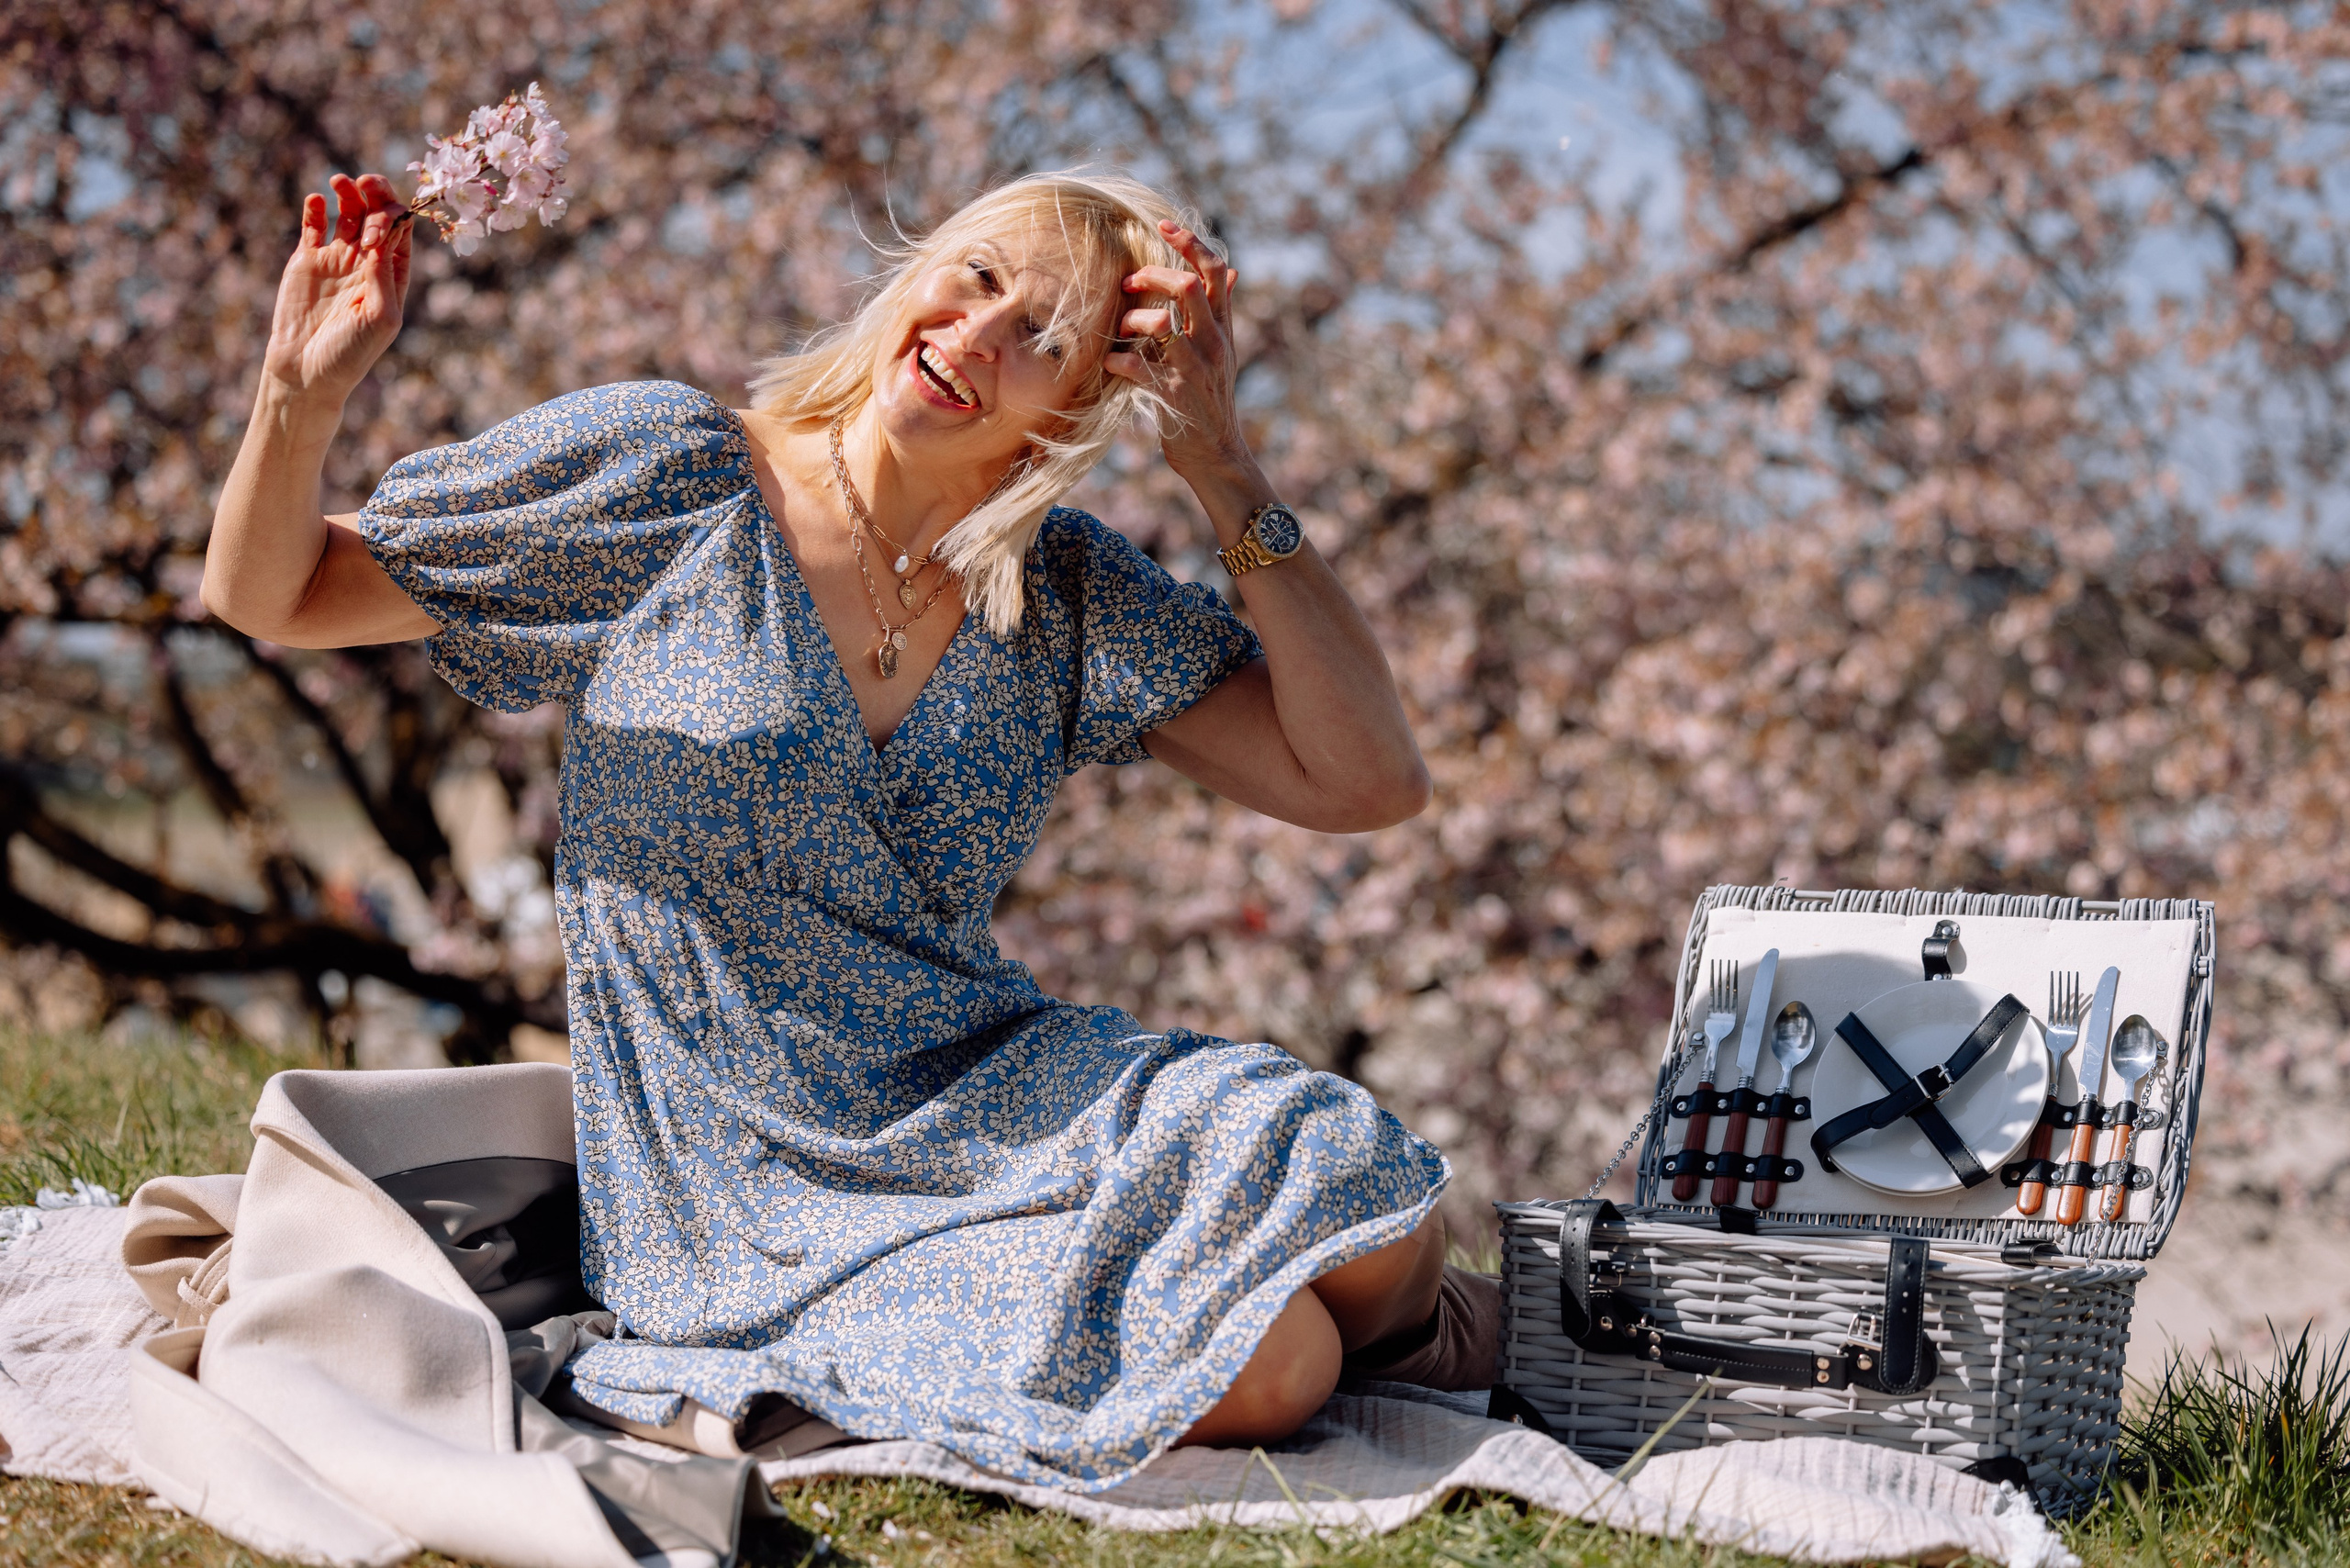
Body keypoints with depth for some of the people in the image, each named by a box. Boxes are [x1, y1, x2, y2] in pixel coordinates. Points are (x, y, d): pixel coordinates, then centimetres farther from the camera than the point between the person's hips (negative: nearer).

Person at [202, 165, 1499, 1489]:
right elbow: (266, 594, -1)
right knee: (1256, 1371, -26)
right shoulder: (668, 476, -6)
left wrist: (1228, 478, -9)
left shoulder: (1075, 598, 4)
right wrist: (301, 395, -22)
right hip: (767, 1196, -4)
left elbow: (1369, 781, -5)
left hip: (999, 1100, 5)